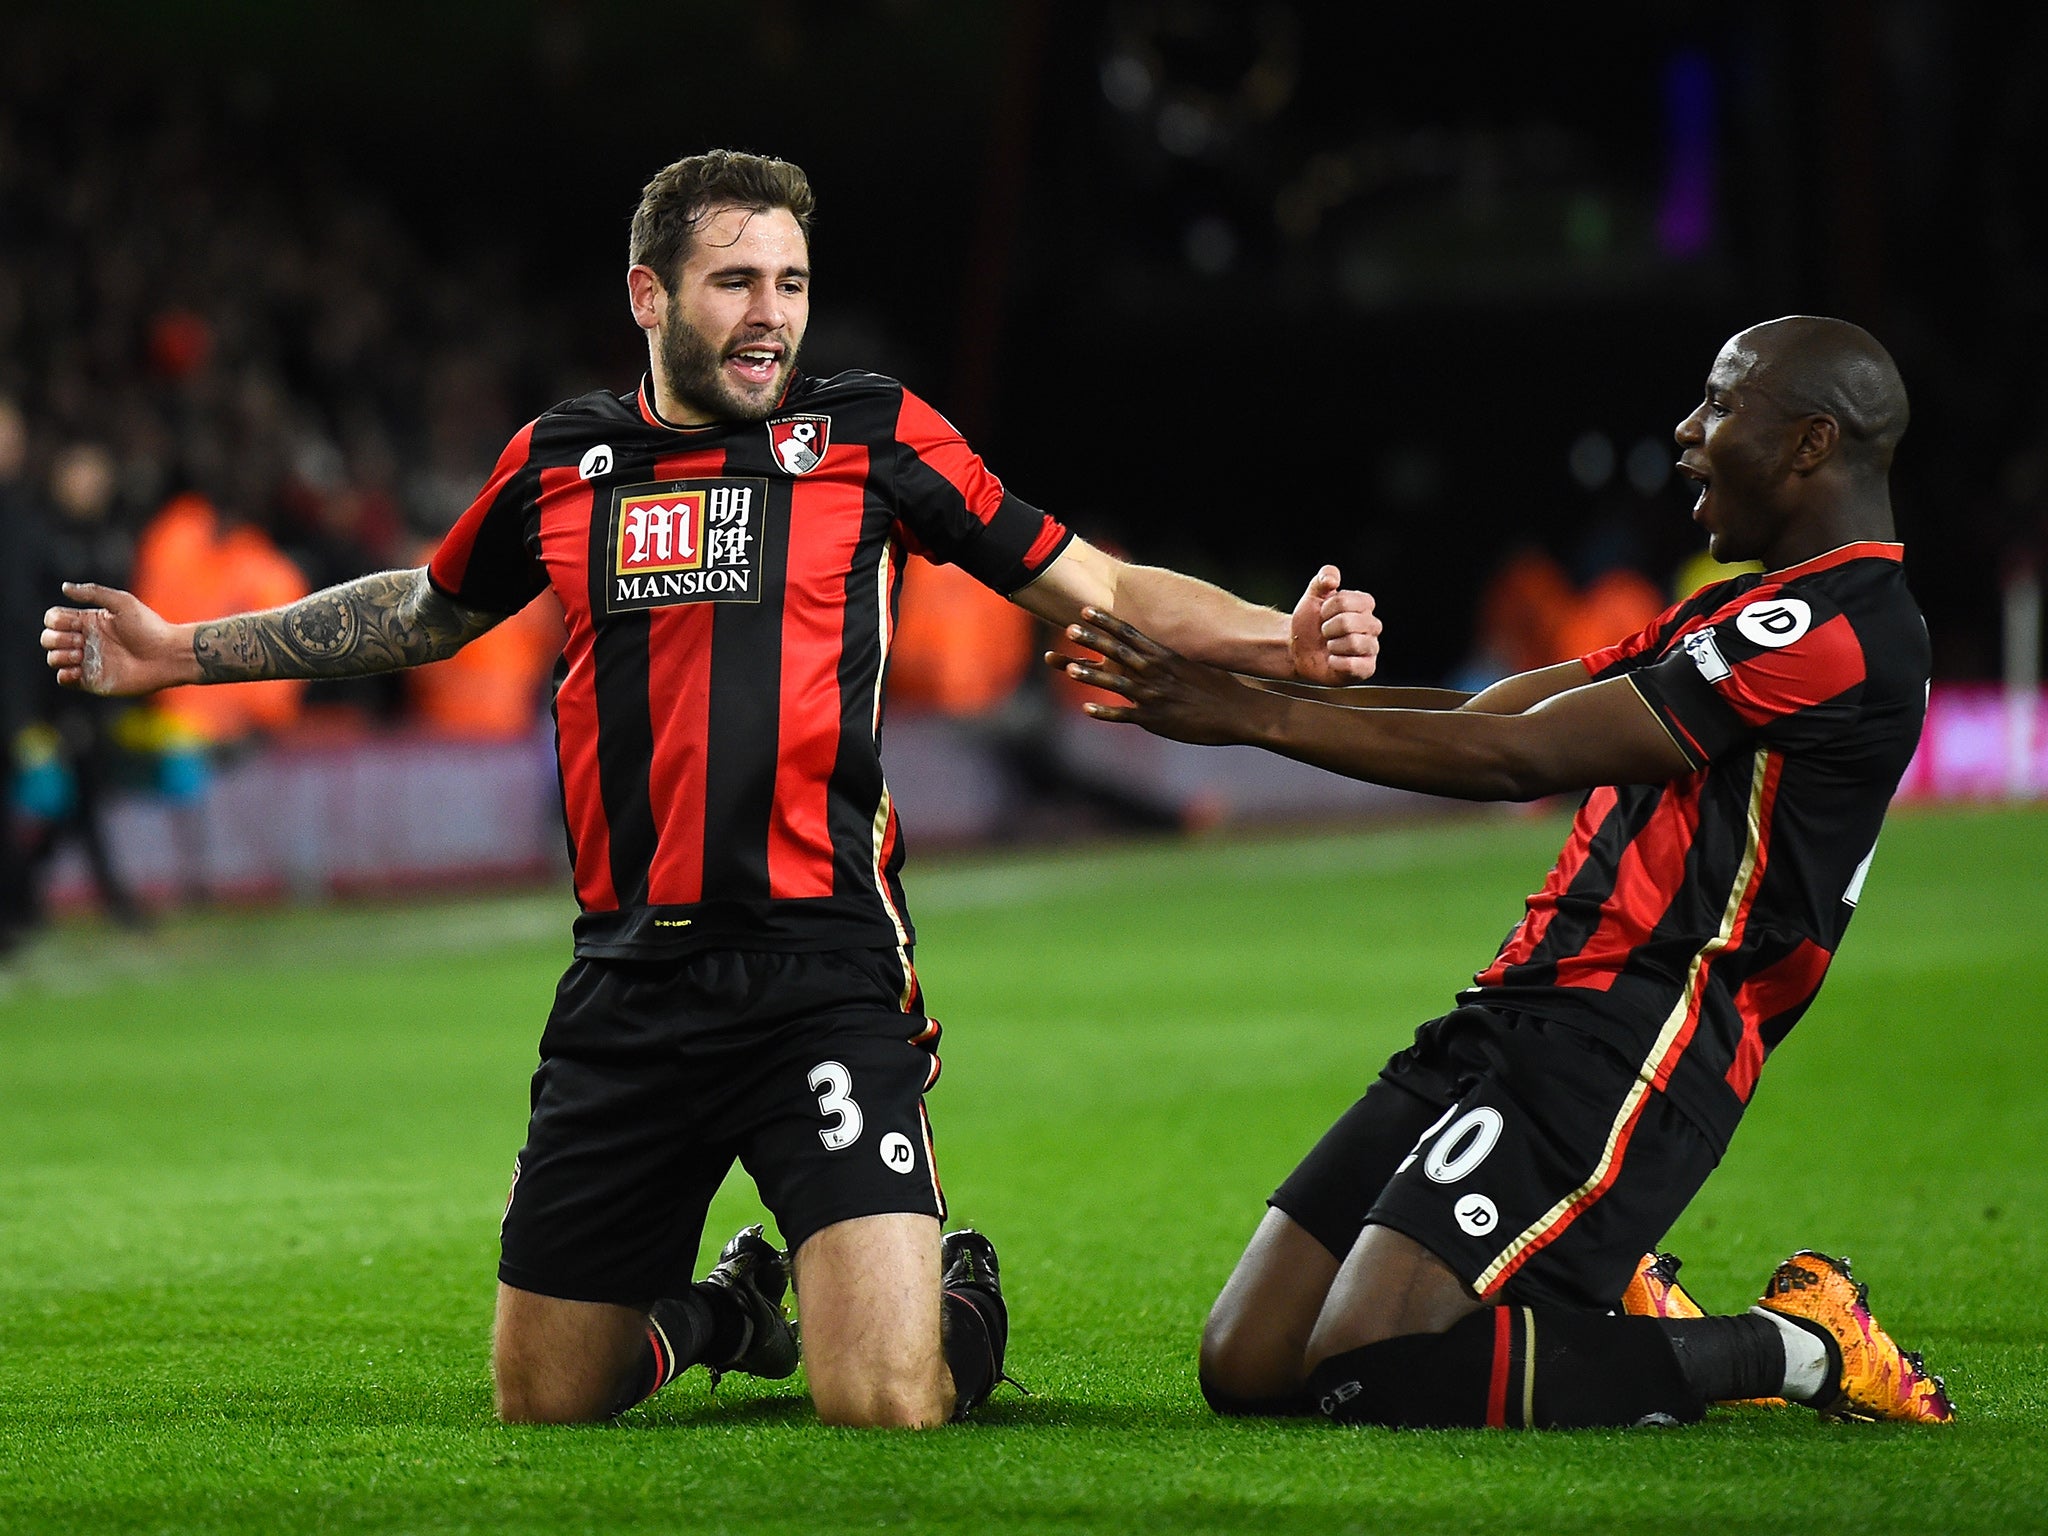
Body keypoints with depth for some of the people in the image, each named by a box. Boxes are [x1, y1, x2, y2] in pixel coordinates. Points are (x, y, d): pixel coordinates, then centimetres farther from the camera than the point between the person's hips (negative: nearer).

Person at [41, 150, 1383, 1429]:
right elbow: (429, 612, 29)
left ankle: (960, 1303, 20)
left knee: (887, 1403, -17)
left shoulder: (876, 437, 2)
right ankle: (730, 1310, 41)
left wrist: (1284, 642, -12)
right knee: (542, 1401, 9)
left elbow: (1098, 588, 4)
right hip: (628, 985, 4)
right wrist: (182, 651, 29)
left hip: (822, 973, -3)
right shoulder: (558, 465, 10)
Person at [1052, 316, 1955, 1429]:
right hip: (1518, 1016, 10)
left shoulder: (1838, 631, -12)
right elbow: (1492, 713, 20)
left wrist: (1248, 714, -12)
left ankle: (1793, 1349, -4)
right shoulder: (1741, 616, 22)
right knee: (1246, 1369, 1)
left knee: (1365, 1378, -21)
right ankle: (1622, 1318, 16)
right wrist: (1244, 678, 12)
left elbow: (1519, 757, -14)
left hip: (1617, 1053, -10)